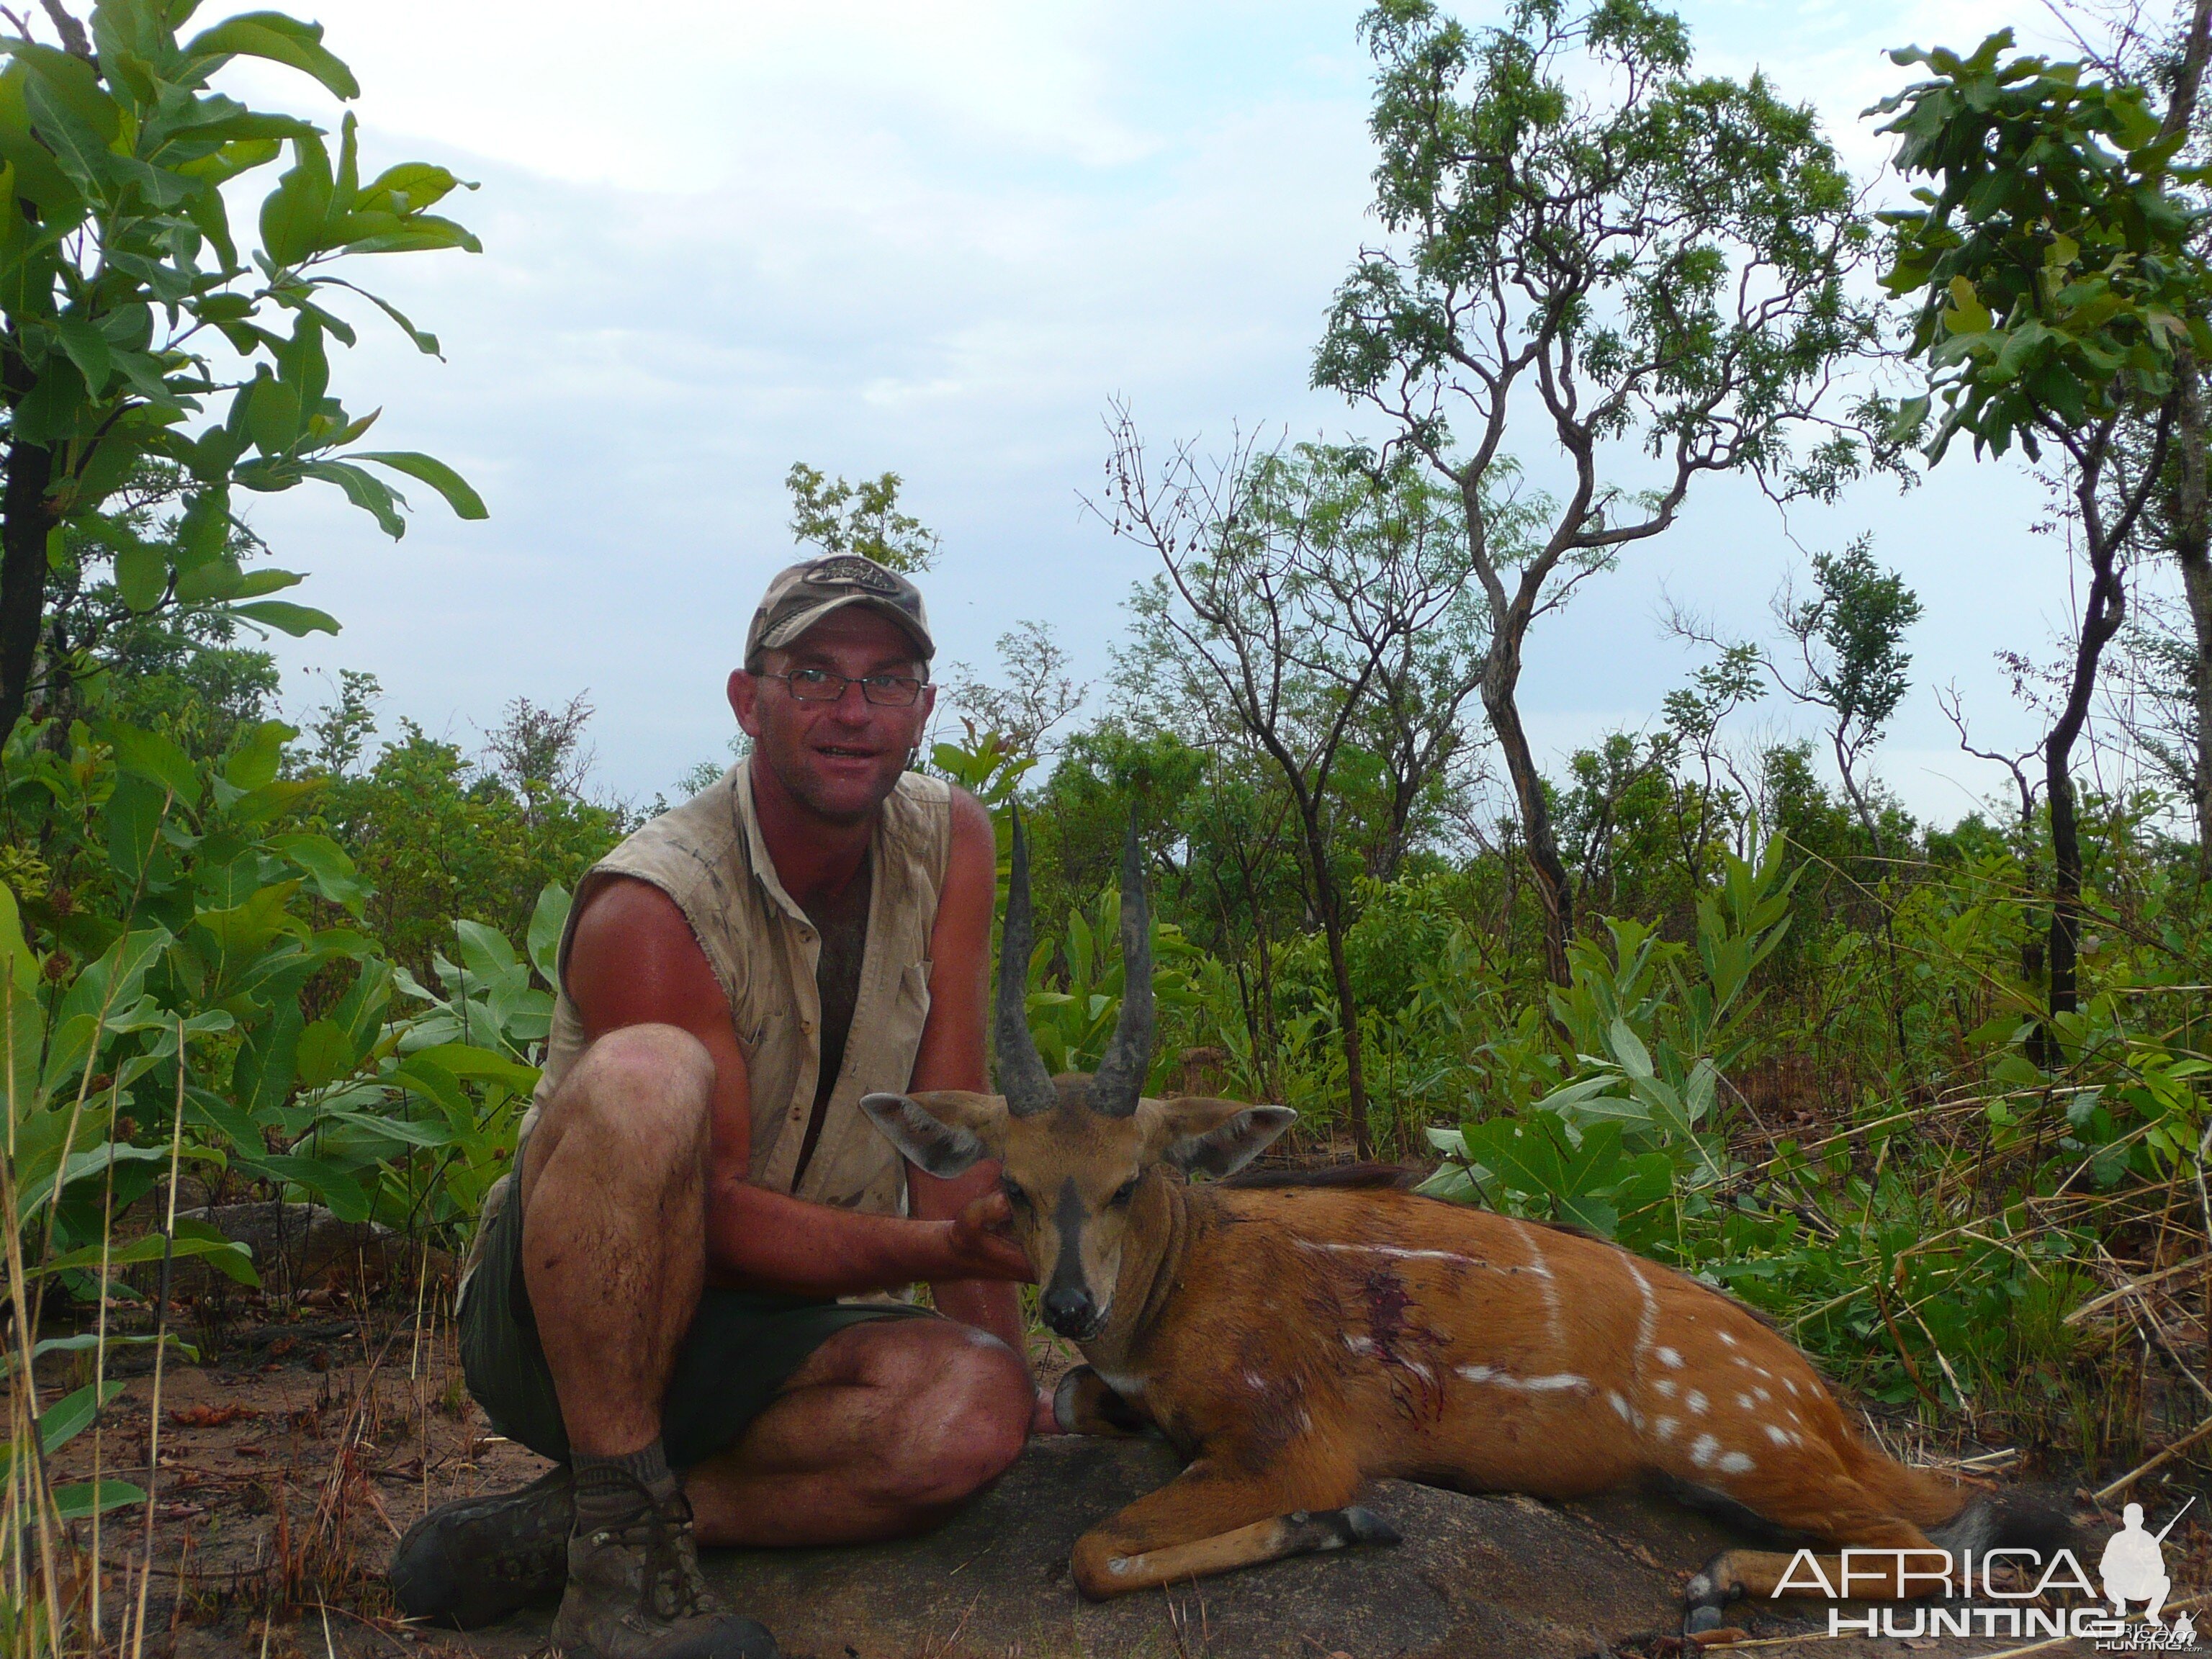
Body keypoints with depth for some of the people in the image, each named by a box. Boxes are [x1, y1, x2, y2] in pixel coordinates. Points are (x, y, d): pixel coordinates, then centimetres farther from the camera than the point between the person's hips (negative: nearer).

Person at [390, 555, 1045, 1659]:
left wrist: (1001, 1357, -10)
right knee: (649, 1074, -35)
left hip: (750, 1332, 5)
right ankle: (621, 1540, -24)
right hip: (554, 1319, -5)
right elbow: (719, 1216, -23)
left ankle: (554, 1526, -12)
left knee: (977, 1409, -27)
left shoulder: (951, 843, -4)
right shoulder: (651, 906, -21)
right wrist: (945, 1247, -36)